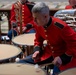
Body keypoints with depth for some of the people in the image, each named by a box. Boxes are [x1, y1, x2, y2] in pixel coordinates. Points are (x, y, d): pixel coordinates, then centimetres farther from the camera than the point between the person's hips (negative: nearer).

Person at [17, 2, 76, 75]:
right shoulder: (38, 25, -8)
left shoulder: (61, 27, -29)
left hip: (64, 55, -6)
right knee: (21, 63, -4)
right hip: (48, 53, 6)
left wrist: (63, 58, -26)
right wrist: (37, 50, -7)